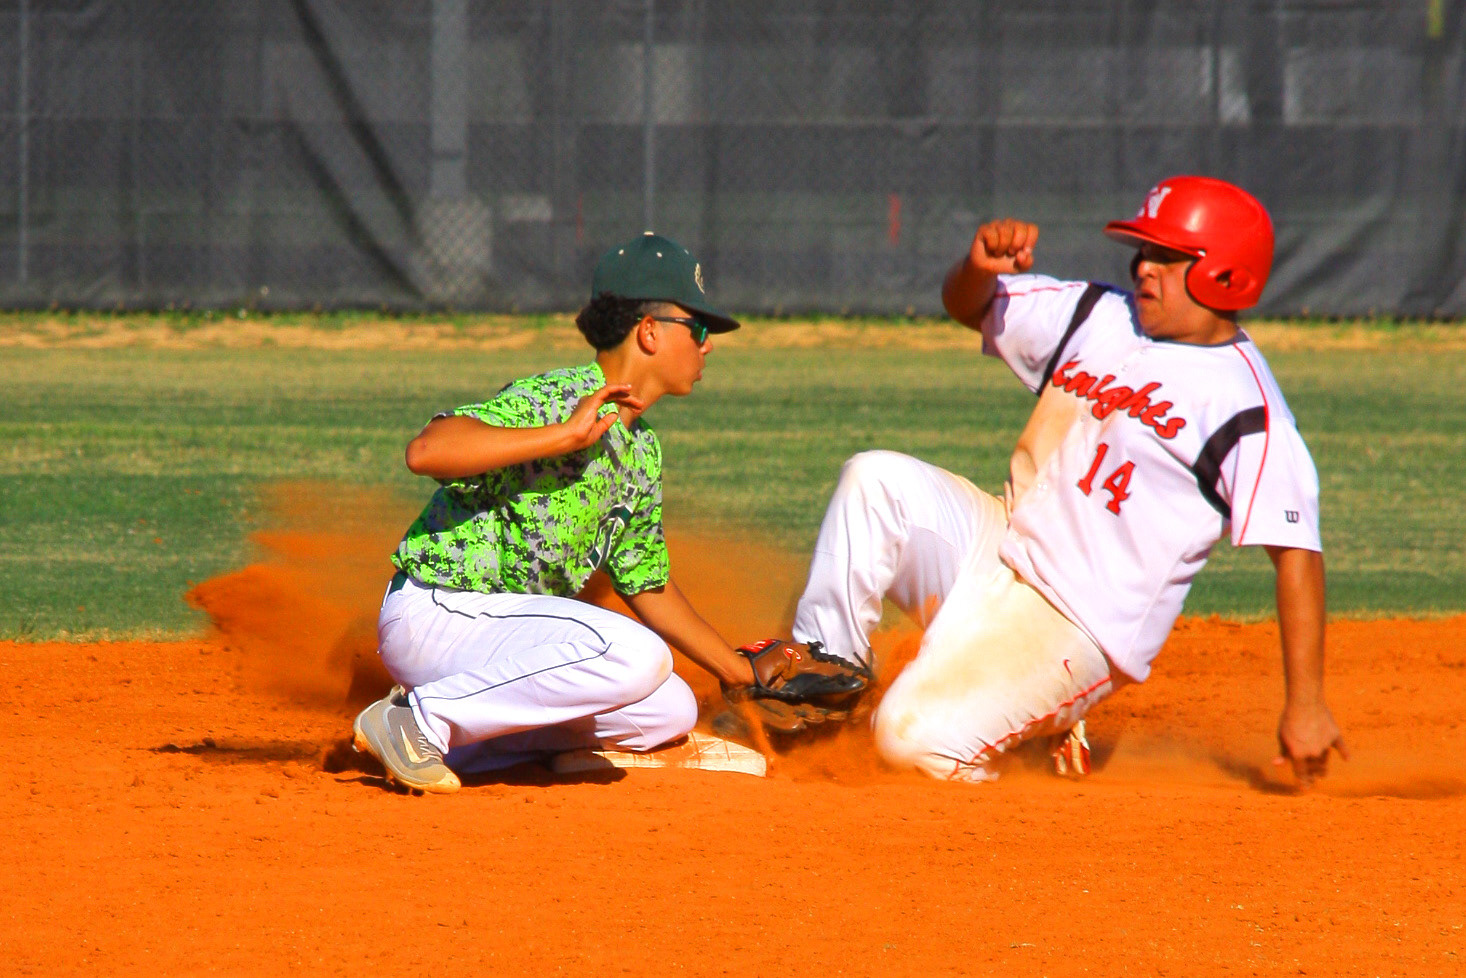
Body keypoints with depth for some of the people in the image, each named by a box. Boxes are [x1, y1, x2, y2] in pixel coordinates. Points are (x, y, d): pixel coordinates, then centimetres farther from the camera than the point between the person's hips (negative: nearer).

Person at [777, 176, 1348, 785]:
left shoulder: (1245, 407, -14)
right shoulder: (1098, 319, 8)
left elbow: (1295, 550, -18)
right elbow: (968, 306, 18)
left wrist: (1306, 705, -25)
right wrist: (980, 266, -8)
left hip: (1079, 628, -7)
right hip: (995, 552, 7)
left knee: (916, 739, -23)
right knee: (878, 479, -16)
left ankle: (1052, 731, 5)